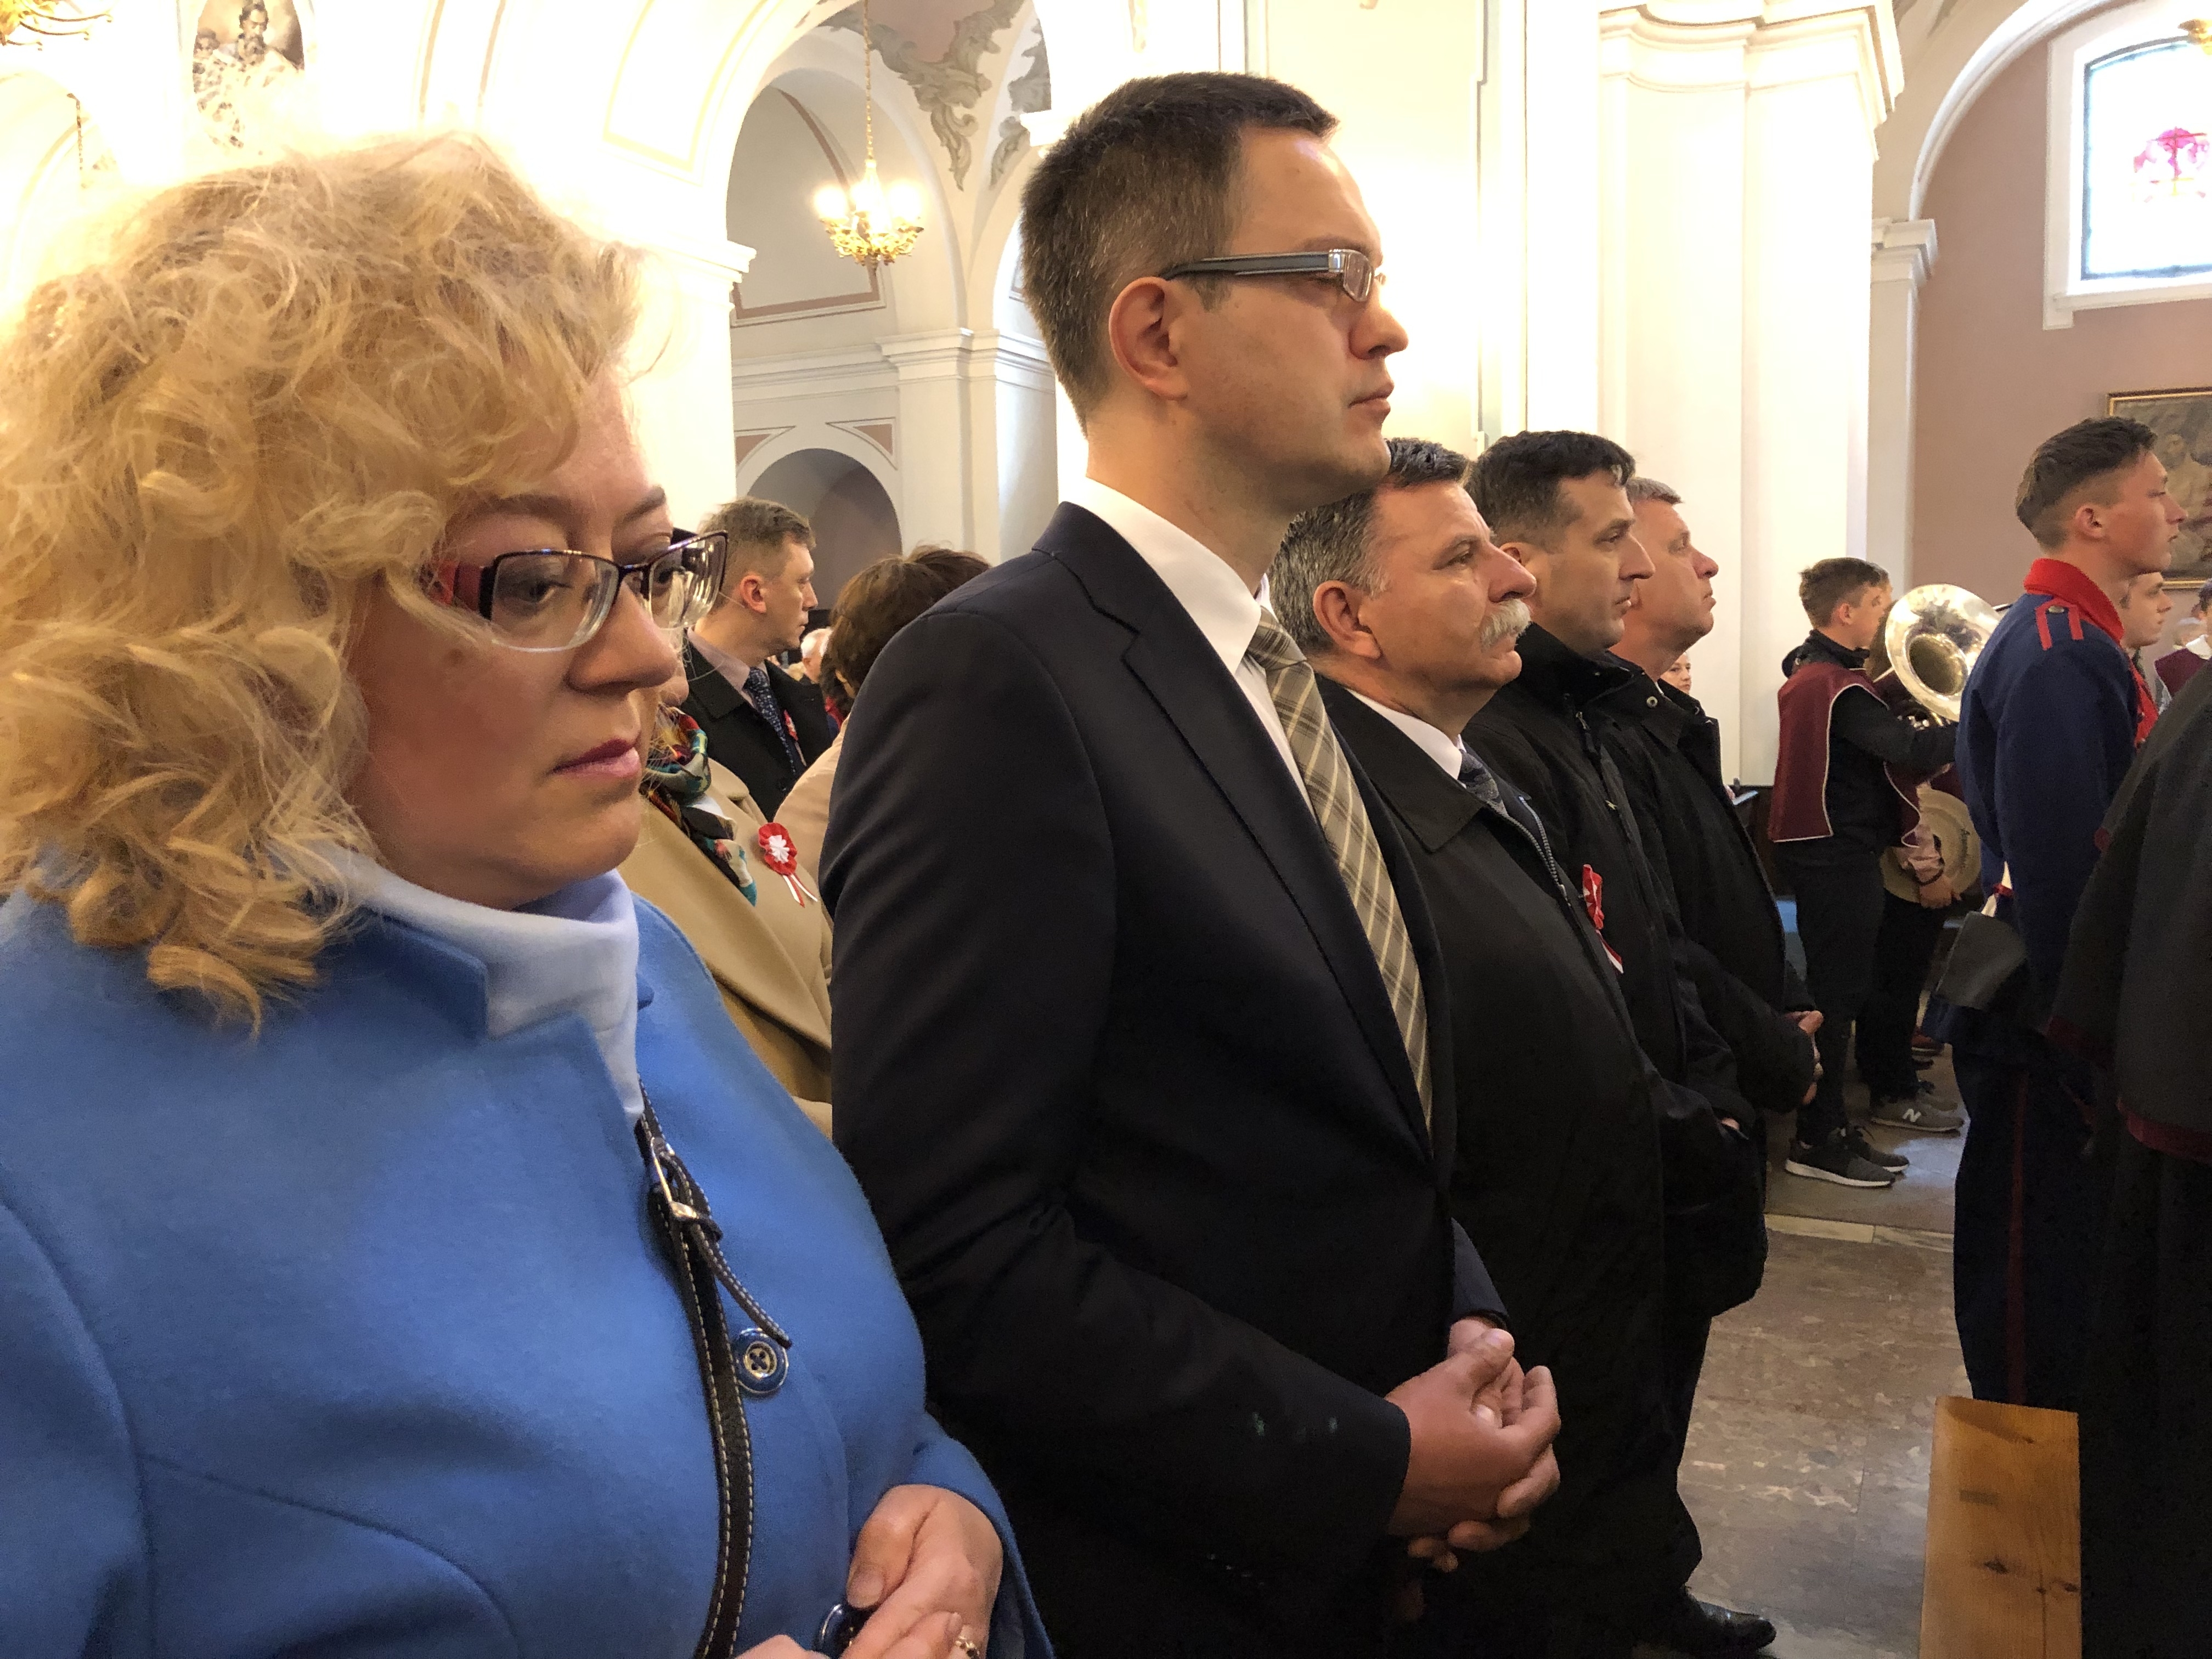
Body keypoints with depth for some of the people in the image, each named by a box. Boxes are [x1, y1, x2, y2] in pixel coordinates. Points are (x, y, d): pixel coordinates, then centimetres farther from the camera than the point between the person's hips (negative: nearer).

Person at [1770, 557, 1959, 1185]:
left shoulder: (1810, 672, 14)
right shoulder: (1838, 686, -19)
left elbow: (1878, 741, 17)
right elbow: (1912, 748, -29)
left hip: (1828, 849, 10)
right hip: (1838, 856, -10)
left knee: (1843, 988, 18)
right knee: (1838, 992, -6)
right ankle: (1817, 1142, -1)